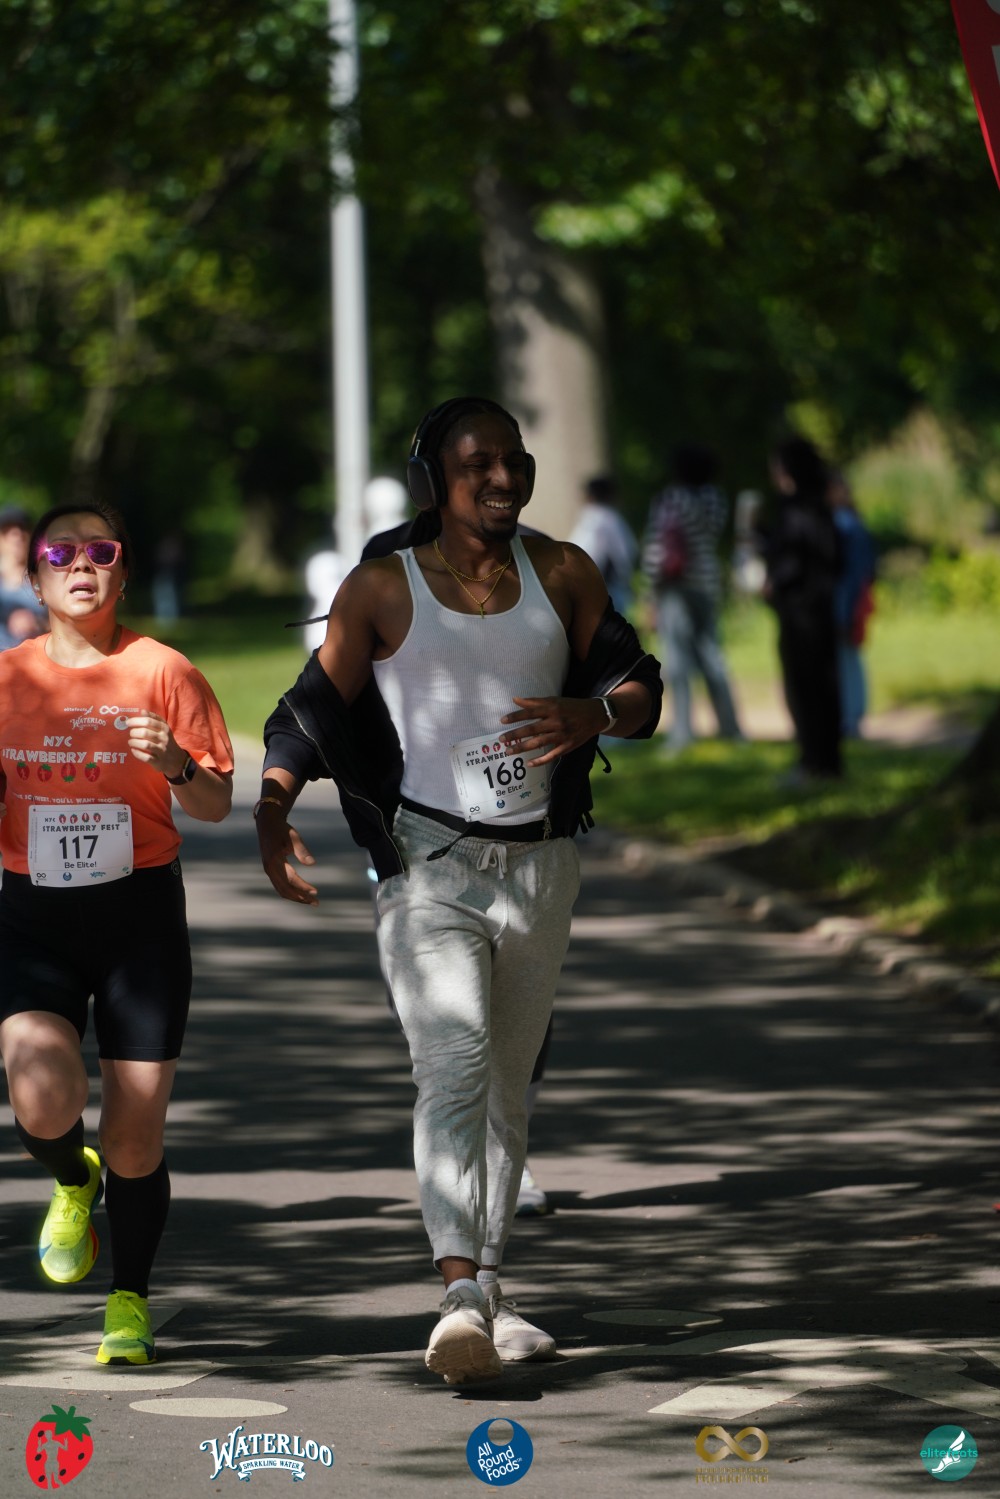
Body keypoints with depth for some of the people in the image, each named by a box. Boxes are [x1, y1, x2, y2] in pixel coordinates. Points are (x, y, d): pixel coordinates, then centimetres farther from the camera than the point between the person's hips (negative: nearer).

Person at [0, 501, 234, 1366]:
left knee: (136, 1135, 0)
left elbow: (217, 806, 1)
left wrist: (174, 762, -19)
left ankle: (130, 1305, 20)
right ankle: (73, 1185, 16)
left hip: (139, 912, -1)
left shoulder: (161, 672, -1)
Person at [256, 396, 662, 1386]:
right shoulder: (381, 590, -4)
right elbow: (311, 711, 0)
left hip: (540, 864, 4)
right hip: (428, 866, -4)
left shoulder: (561, 575, 5)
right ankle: (460, 1300, -33)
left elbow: (637, 683, 8)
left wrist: (590, 715, -16)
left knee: (507, 1081, 14)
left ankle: (486, 1290, 27)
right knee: (453, 1063, -21)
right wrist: (272, 814, -17)